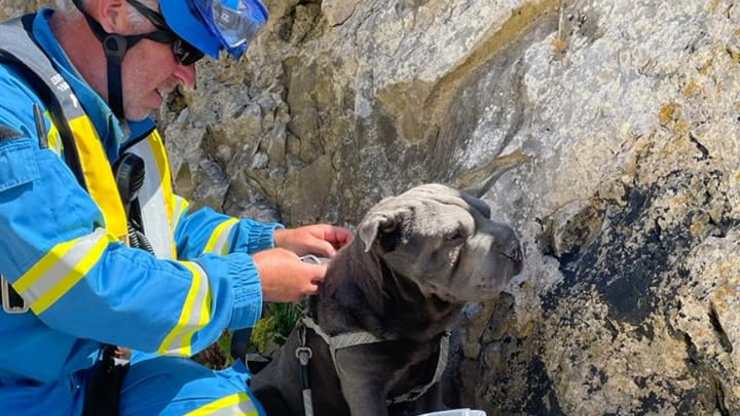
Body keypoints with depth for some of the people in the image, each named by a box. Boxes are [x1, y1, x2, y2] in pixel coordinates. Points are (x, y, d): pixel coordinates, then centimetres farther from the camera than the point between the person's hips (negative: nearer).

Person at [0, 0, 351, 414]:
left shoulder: (121, 111, 6)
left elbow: (169, 225, 19)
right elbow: (87, 286, -27)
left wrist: (272, 241, 5)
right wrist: (250, 281, -17)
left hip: (121, 367, 7)